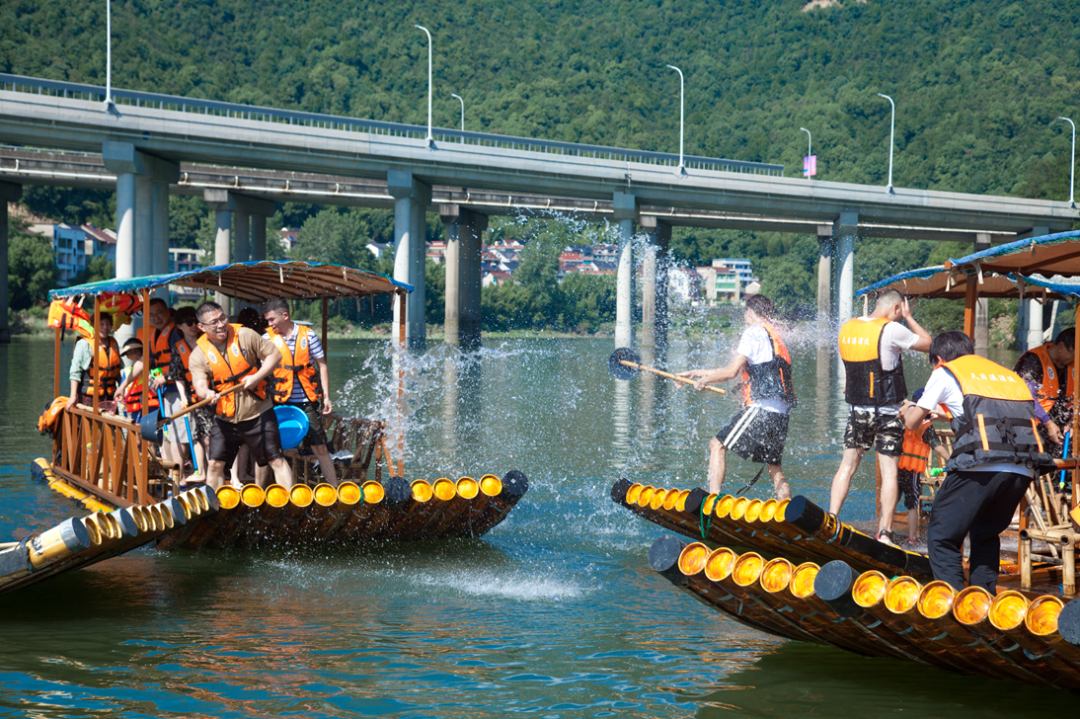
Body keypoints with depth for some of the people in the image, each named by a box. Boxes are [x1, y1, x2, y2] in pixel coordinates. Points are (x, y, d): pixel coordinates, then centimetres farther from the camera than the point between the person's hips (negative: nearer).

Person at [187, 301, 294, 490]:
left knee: (276, 460, -2)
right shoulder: (198, 354, -5)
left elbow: (274, 355, 0)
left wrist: (256, 377, -15)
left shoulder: (245, 335, -7)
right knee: (215, 464, 1)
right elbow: (199, 384, -15)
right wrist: (207, 393, -40)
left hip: (258, 412, -2)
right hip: (225, 419, 2)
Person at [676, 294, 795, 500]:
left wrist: (705, 380, 6)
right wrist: (696, 373, 31)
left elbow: (732, 371, -11)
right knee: (775, 469, 14)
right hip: (781, 413, 9)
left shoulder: (754, 332, -3)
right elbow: (736, 370, 29)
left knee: (717, 445, -4)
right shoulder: (774, 335, 24)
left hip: (761, 408, -8)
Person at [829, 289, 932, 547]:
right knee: (889, 471, 1)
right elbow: (928, 343, -3)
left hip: (858, 410, 5)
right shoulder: (891, 330, -14)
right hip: (888, 412, -4)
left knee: (847, 466, 12)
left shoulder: (847, 328, 3)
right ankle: (884, 532, -2)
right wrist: (908, 318, 7)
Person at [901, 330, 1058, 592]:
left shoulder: (945, 373, 16)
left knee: (942, 538, 5)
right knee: (986, 535, 25)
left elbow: (912, 423, 21)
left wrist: (908, 410, 46)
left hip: (981, 467, -5)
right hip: (1024, 470, 5)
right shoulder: (1010, 375, 30)